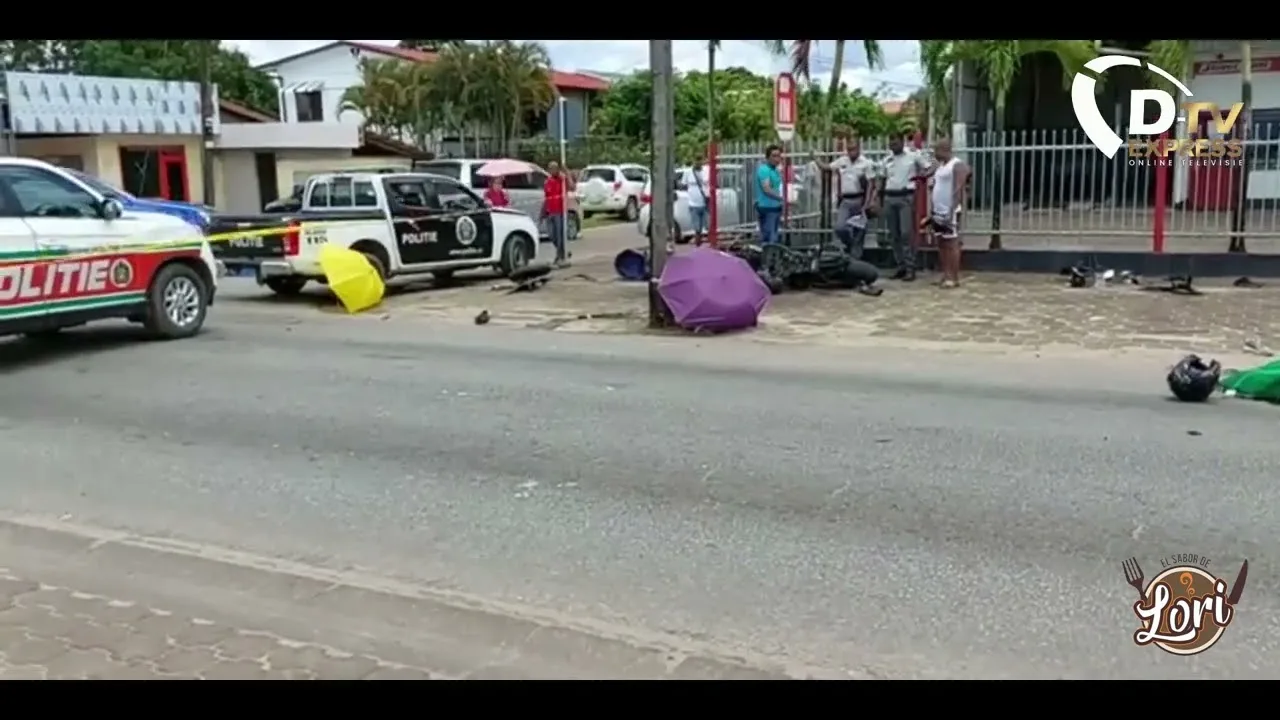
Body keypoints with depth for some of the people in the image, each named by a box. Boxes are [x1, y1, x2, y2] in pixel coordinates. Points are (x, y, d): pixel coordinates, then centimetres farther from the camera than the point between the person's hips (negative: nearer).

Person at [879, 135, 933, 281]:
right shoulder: (887, 160, 13)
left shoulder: (913, 156, 0)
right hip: (889, 198, 5)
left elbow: (928, 169, 6)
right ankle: (901, 266, 13)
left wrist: (920, 175, -14)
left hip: (906, 197, -5)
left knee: (906, 233, -10)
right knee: (894, 235, 6)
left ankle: (910, 268, -8)